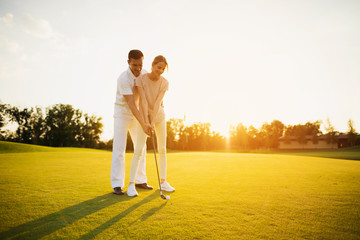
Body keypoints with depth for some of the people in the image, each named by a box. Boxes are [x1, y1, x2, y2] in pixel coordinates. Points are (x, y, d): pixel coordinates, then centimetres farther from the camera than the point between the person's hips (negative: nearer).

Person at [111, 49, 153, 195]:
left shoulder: (145, 74, -4)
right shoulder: (123, 78, -24)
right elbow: (131, 104, -30)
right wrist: (143, 123, -36)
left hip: (136, 114, 6)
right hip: (122, 113, -6)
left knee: (141, 147, 6)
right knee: (119, 148, -9)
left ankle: (140, 181, 16)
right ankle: (117, 185, -4)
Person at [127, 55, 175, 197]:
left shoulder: (164, 83, -8)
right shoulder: (141, 79, -14)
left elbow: (158, 102, -16)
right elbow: (143, 101, -20)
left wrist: (153, 122, -23)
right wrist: (146, 122, -24)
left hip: (159, 116, 3)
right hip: (144, 115, -3)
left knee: (162, 149, 4)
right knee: (139, 149, -10)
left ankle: (163, 182, 15)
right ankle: (131, 184, -3)